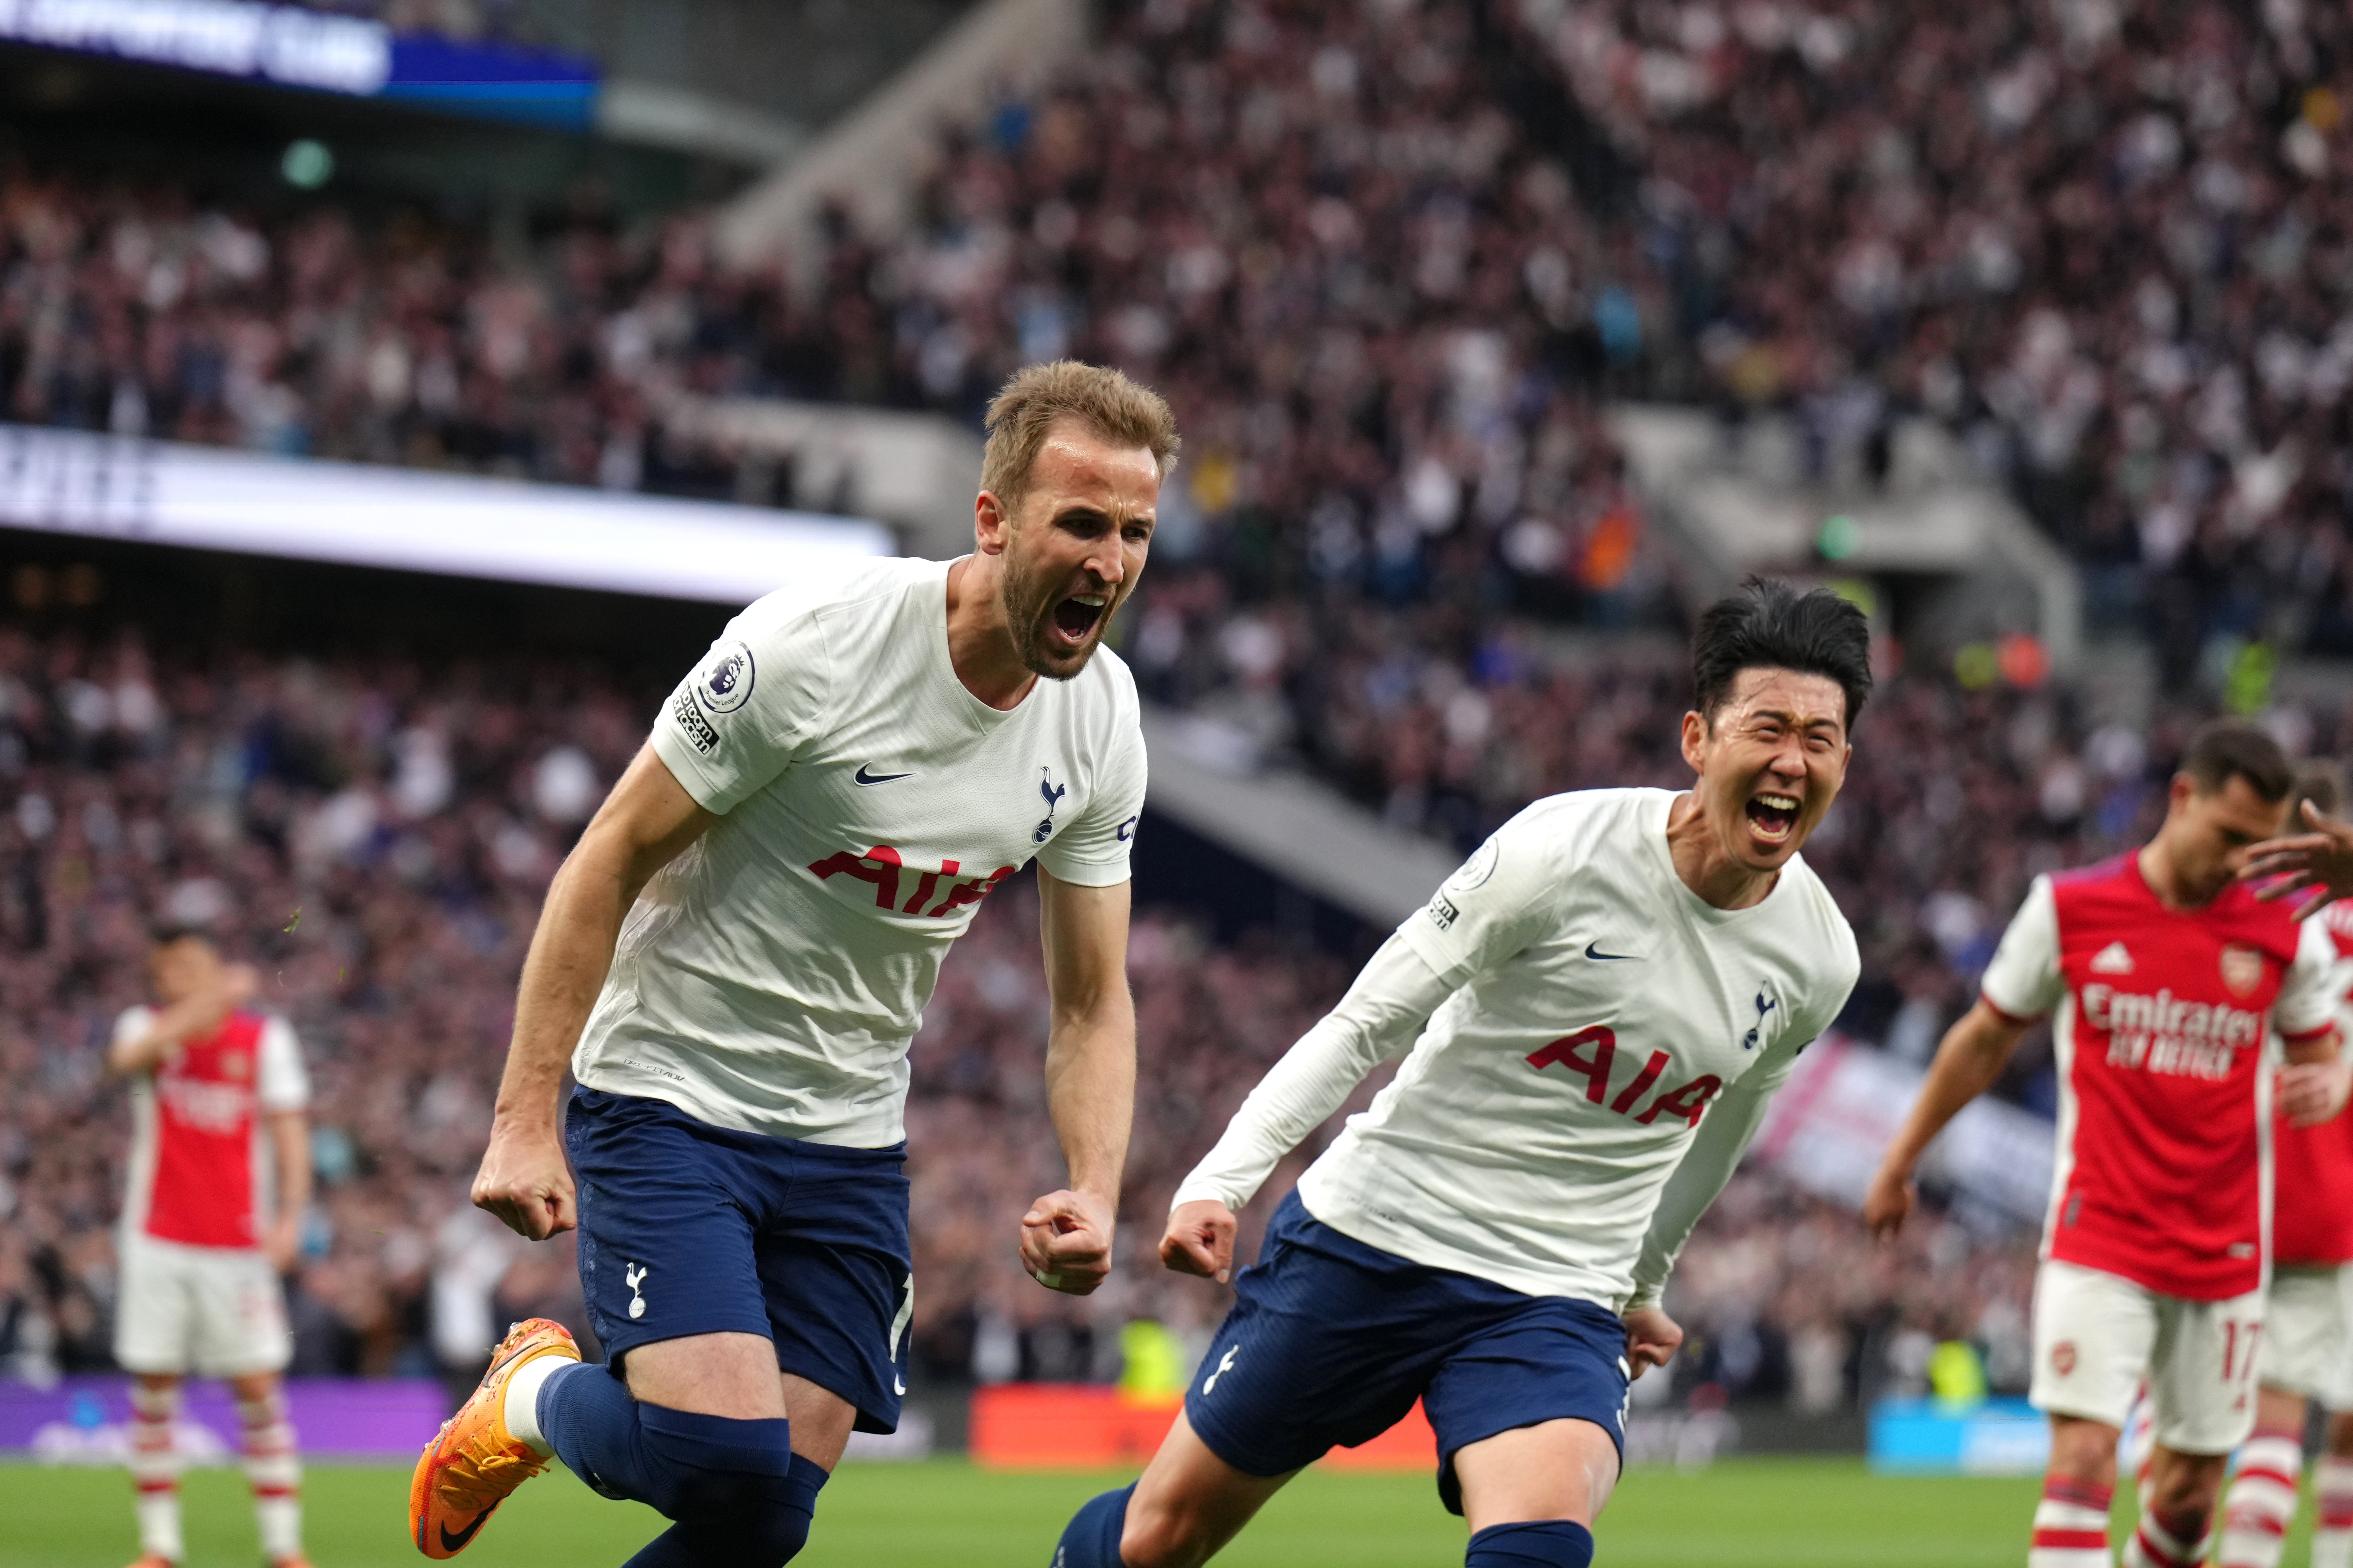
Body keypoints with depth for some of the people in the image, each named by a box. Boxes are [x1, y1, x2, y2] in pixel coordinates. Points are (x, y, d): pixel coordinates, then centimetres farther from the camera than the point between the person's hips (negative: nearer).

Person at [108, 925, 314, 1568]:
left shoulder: (266, 1038, 3)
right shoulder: (147, 1027, 2)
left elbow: (289, 1130, 0)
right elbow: (127, 1056, -22)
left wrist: (290, 1215, -14)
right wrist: (206, 1004, -30)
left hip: (239, 1246, -1)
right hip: (158, 1242, 1)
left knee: (258, 1388, -4)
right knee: (153, 1388, -1)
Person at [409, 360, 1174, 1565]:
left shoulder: (1102, 721, -2)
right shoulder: (812, 646, -21)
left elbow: (1092, 1003, 6)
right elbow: (609, 861, -15)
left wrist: (1093, 1196, -12)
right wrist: (524, 1120, -18)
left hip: (849, 1142, 6)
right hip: (669, 1097, -6)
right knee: (723, 1455, -22)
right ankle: (532, 1400, 12)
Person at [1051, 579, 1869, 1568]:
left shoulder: (1817, 962, -2)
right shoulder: (1565, 850, -16)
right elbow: (1365, 1023, -10)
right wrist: (1222, 1181, -19)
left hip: (1557, 1301, 2)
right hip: (1372, 1235, -2)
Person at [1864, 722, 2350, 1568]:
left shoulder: (2285, 934, 1)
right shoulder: (2070, 909, -2)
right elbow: (1987, 1038, 11)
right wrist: (1900, 1161, 17)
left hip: (2225, 1258, 2)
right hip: (2097, 1242, -2)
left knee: (2189, 1491, 8)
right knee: (2083, 1458, -17)